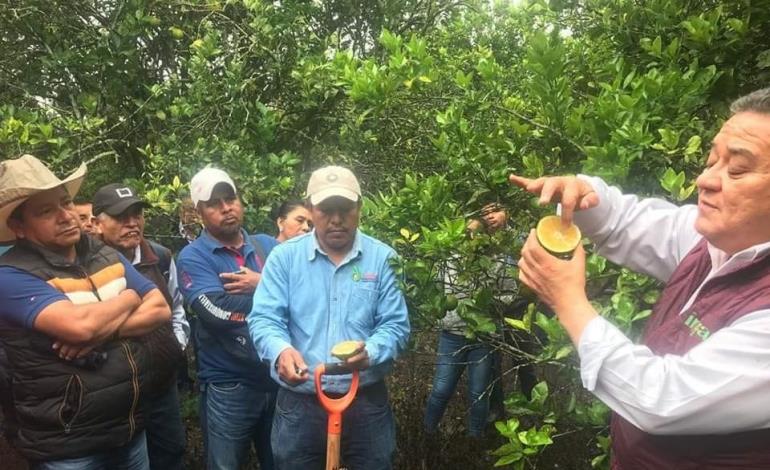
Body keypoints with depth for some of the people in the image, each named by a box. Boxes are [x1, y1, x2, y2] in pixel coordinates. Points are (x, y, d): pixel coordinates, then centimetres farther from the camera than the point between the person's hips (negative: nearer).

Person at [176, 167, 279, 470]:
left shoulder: (268, 246, 6)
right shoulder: (193, 257, -7)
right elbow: (217, 312, -22)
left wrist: (261, 286, -18)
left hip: (279, 378, 4)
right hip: (228, 388, -4)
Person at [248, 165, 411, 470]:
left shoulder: (383, 258, -2)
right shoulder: (284, 257, -1)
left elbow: (396, 325, -5)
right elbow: (264, 319, -8)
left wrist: (369, 352, -26)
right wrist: (281, 350, -30)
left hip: (366, 402, 0)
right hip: (299, 404, 1)